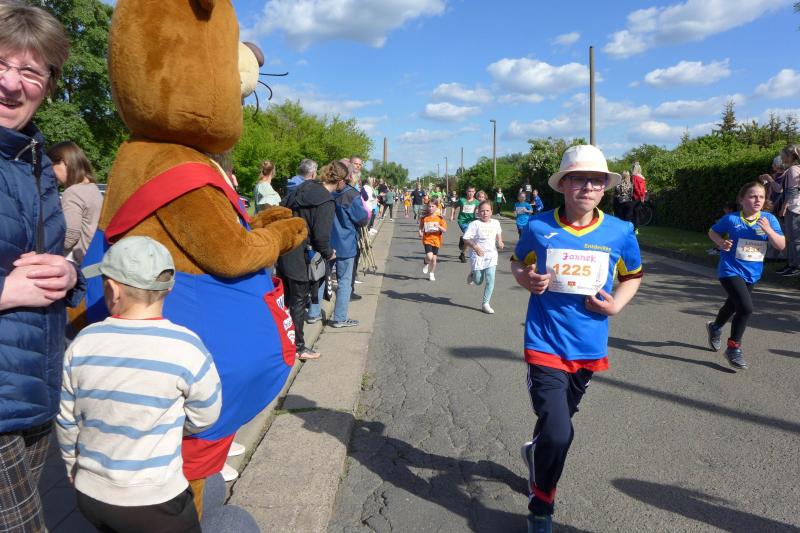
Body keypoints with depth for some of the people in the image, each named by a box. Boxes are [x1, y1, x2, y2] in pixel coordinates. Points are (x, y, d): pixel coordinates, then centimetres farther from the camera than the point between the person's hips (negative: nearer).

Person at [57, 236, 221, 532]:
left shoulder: (83, 343, -9)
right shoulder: (185, 346, -20)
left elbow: (66, 420, 3)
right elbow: (204, 417, -6)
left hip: (90, 495, 5)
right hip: (154, 500, -4)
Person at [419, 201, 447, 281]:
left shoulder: (440, 218, -2)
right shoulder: (424, 218, -1)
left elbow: (445, 231, -4)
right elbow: (421, 228, 12)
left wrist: (439, 226, -21)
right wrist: (420, 233, -9)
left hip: (436, 241, 1)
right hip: (427, 239, -1)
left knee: (434, 258, 8)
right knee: (429, 257, -20)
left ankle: (431, 274, 29)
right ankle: (426, 263, 16)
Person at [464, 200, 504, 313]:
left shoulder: (496, 223, 1)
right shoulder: (475, 224, -14)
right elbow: (466, 239, -17)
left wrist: (500, 241, 4)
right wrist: (475, 246, -32)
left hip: (491, 255, 3)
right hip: (478, 255, -3)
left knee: (490, 280, -6)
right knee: (478, 281, 10)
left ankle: (486, 304, 8)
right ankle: (472, 274, 46)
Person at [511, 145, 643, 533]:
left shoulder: (620, 232, -3)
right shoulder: (539, 227, -6)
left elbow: (633, 275, 13)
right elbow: (518, 263, 10)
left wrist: (616, 305, -6)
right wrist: (526, 279, -12)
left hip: (589, 348, 3)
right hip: (545, 344, -3)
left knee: (555, 421, 22)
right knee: (558, 433, -14)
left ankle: (535, 453, 57)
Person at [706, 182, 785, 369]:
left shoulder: (769, 219, -4)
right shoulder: (731, 219, -11)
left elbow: (781, 245, -6)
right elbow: (712, 232, 4)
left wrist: (768, 230, -22)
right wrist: (721, 242, -16)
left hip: (752, 273, 5)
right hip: (730, 270, -5)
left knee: (734, 305, 25)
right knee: (746, 307, -21)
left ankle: (715, 327, 56)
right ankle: (733, 348, -5)